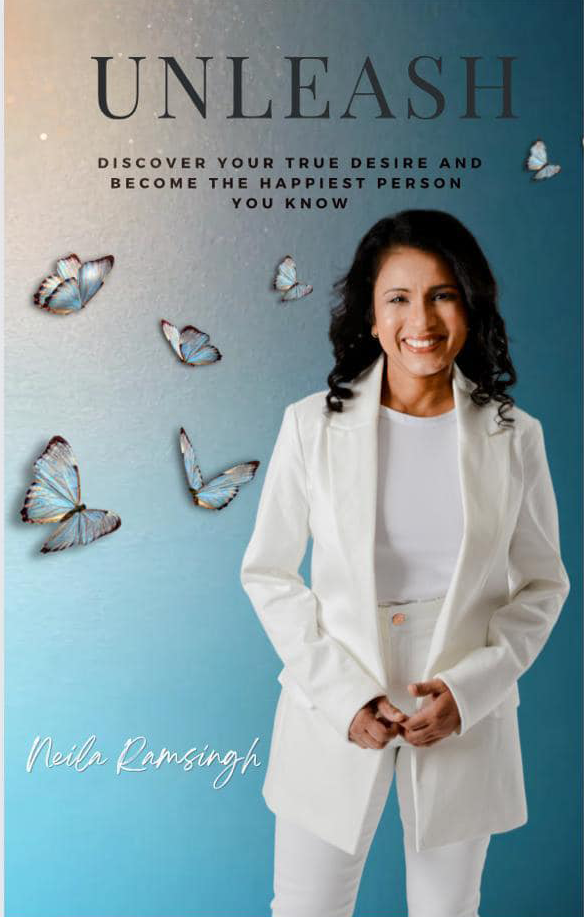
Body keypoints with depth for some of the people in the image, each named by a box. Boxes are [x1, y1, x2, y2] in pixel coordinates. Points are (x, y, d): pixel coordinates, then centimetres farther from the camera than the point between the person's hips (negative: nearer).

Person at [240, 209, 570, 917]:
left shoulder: (514, 436, -5)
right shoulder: (313, 425, -9)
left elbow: (542, 585, 3)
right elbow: (267, 573, -3)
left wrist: (470, 688, -11)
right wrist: (341, 692, -12)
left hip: (466, 719, 1)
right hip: (335, 715, -1)